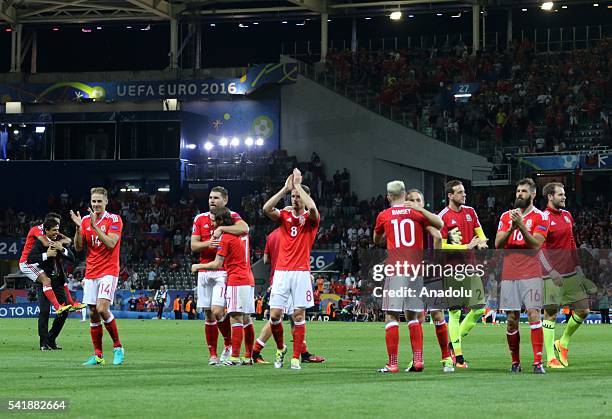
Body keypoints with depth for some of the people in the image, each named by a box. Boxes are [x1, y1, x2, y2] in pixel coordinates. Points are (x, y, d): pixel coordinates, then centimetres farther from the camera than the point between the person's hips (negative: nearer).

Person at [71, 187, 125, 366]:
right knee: (93, 313, 3)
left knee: (102, 309, -20)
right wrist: (78, 228, -8)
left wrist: (94, 226, -20)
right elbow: (78, 247, 7)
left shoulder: (114, 219, -4)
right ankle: (98, 355, 8)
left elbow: (111, 243, -17)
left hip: (108, 271, -5)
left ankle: (118, 346, -5)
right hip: (91, 273, 5)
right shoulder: (86, 220, 10)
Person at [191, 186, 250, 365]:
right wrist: (208, 243, -12)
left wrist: (221, 229, -22)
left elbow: (244, 229, -23)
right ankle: (213, 354, 11)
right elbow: (193, 246, 7)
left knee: (217, 311, -16)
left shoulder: (231, 217, -1)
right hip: (205, 269, 5)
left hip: (223, 271, -5)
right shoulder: (200, 219, 12)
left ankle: (229, 344, 8)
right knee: (208, 314, 4)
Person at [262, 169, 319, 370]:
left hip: (301, 272, -2)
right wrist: (285, 188, -9)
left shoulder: (310, 218, 3)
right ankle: (280, 349, 19)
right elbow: (266, 208, -9)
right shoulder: (284, 215, 10)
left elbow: (312, 208, -22)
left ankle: (296, 358, 2)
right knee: (275, 315, -4)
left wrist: (297, 185, -13)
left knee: (299, 315, -2)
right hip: (281, 272, 2)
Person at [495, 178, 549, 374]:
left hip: (530, 274, -4)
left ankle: (538, 362, -15)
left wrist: (521, 225, -18)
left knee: (534, 314, -13)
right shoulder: (506, 216, 14)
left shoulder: (540, 217, 3)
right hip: (509, 274, 4)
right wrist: (511, 228, -10)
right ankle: (515, 362, 13)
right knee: (512, 319, 4)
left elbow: (535, 244, -9)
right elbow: (497, 244, 5)